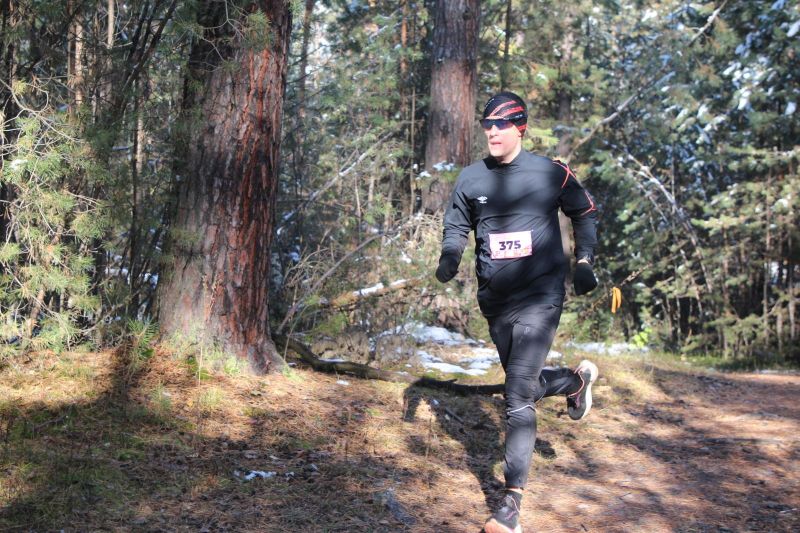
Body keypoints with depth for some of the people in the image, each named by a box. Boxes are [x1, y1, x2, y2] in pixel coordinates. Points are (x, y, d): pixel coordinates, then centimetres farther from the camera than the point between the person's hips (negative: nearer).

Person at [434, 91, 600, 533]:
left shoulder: (551, 173, -4)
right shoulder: (470, 179, 3)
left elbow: (585, 212, 11)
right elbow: (457, 227, 13)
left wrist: (584, 260, 2)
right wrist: (449, 258, -8)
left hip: (539, 297, -5)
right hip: (494, 301, 5)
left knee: (518, 397, -14)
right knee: (525, 383, 20)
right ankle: (578, 379, 53)